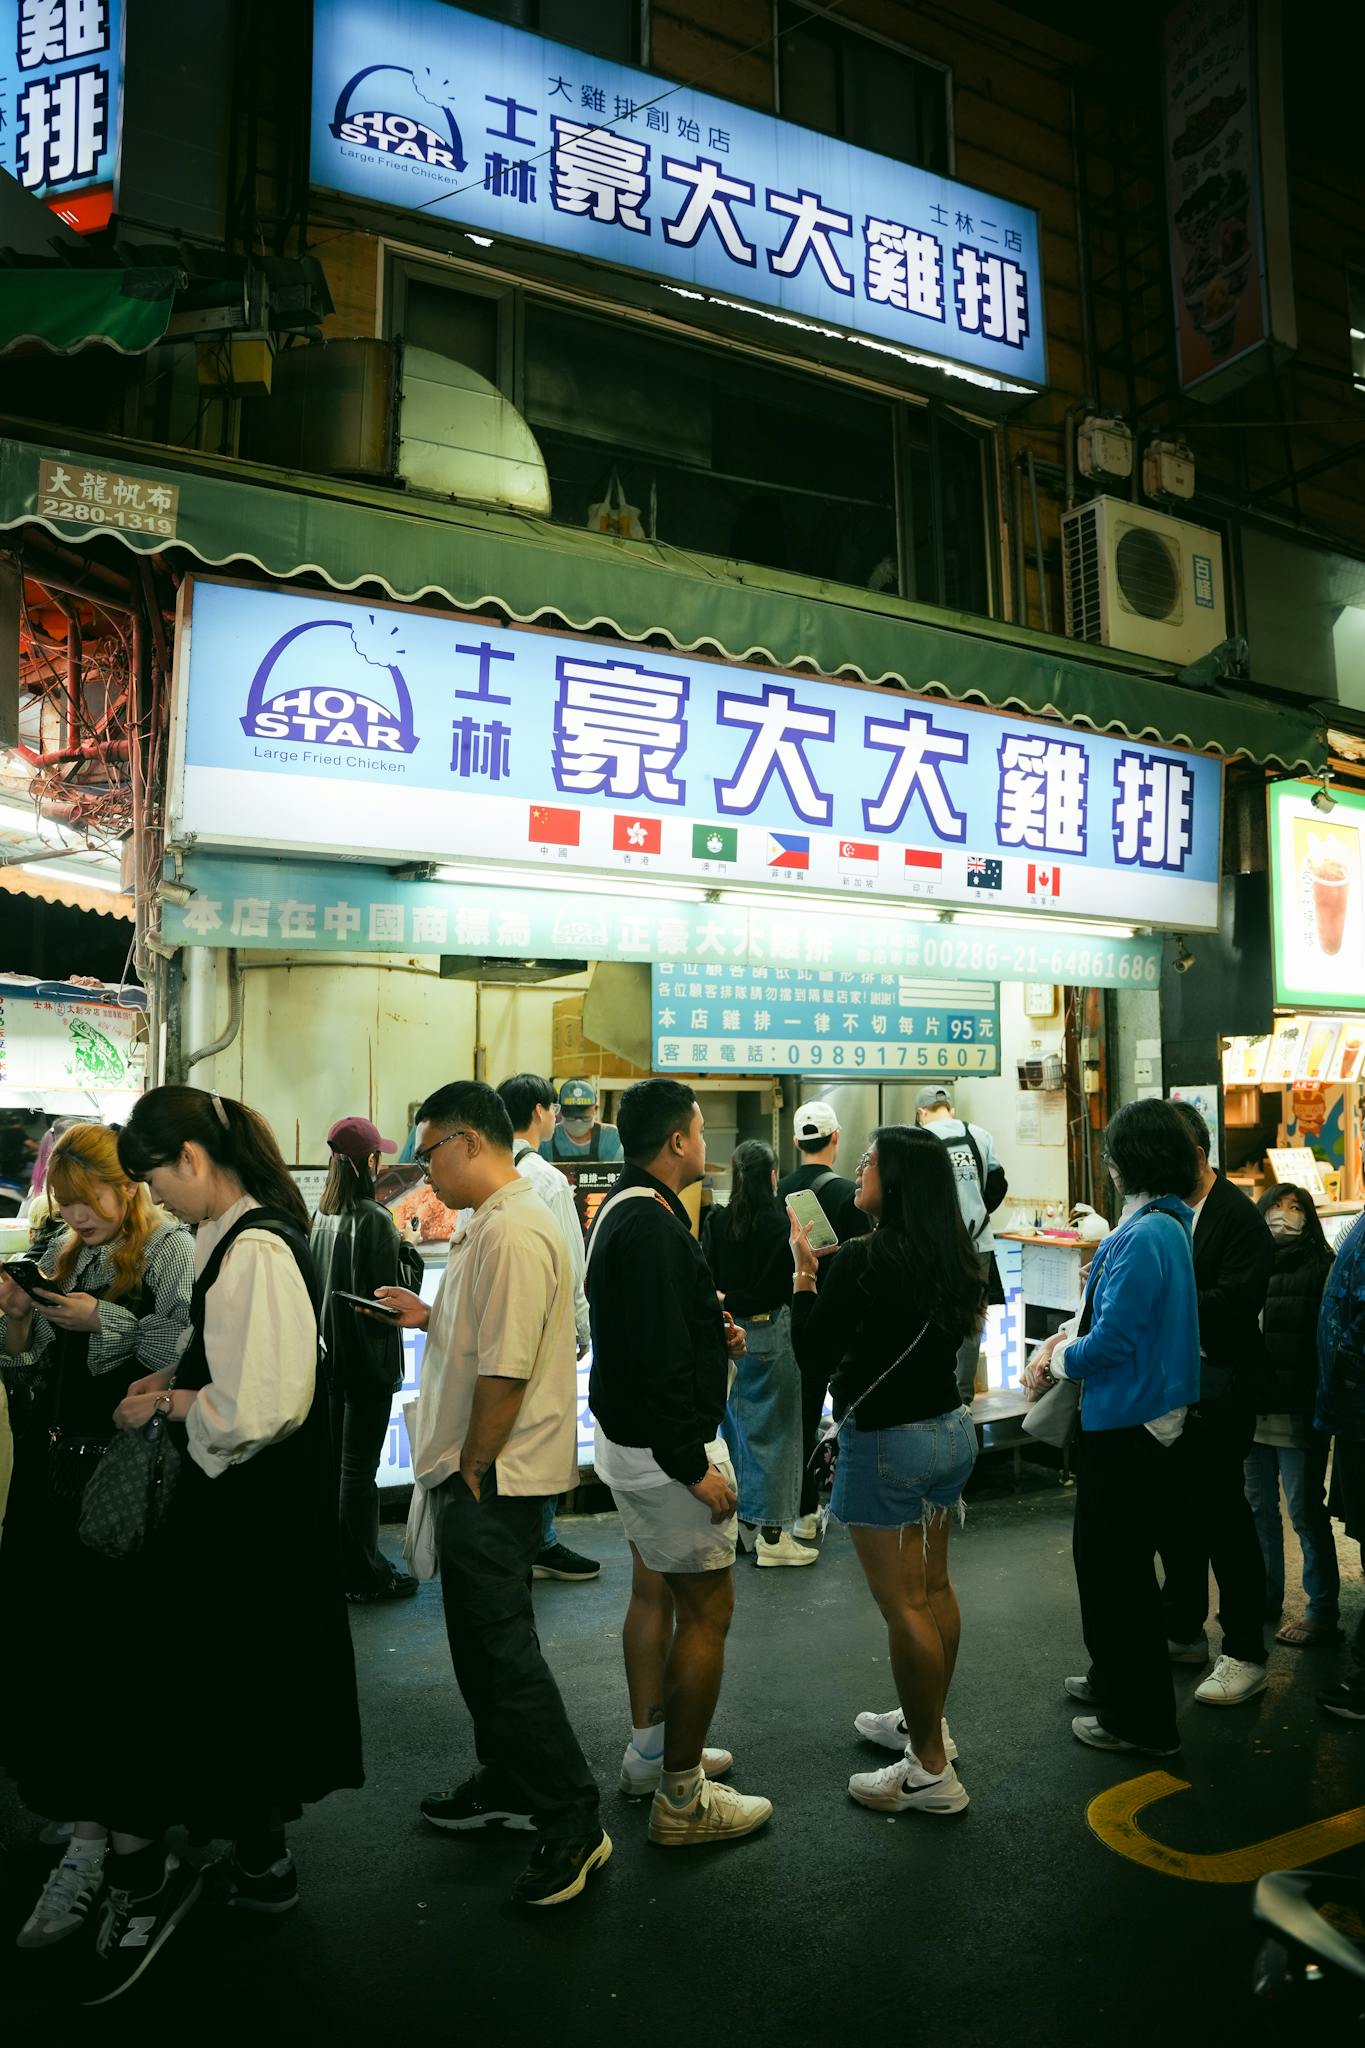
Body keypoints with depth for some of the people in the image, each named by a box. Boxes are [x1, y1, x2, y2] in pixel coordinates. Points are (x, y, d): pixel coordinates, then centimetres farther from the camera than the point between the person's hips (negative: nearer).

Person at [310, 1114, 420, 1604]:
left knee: (335, 1461, 16)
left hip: (330, 1356, 7)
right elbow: (392, 1292, -17)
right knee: (359, 1466, 1)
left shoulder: (320, 1217, 4)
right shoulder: (373, 1219, -18)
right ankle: (364, 1576, 11)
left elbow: (313, 1284, 11)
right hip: (367, 1358, -7)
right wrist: (408, 1253, -3)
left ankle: (339, 1564, 28)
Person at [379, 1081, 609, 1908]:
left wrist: (470, 1471, -16)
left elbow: (504, 1371, -24)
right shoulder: (493, 1223, 13)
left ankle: (573, 1823, 9)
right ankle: (507, 1786, 36)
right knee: (483, 1638, 20)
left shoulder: (514, 1233, -22)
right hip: (481, 1473, 11)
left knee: (503, 1647, -2)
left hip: (496, 1479, -11)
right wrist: (430, 1317, 8)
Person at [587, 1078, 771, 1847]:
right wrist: (692, 1464, -23)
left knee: (655, 1590, 21)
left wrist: (712, 1335, 7)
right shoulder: (652, 1227, -25)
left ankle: (650, 1753, 35)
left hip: (632, 1438, 11)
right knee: (707, 1608, 0)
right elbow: (658, 1358, -28)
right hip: (667, 1447, -11)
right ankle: (682, 1799, 11)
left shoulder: (624, 1210, 9)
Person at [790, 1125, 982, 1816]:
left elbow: (813, 1357, -14)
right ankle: (925, 1720, 37)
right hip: (950, 1430, 8)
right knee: (934, 1589, 20)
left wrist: (804, 1271, -5)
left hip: (887, 1443, -8)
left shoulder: (861, 1260, -22)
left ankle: (931, 1771, 11)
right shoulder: (950, 1257, -1)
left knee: (904, 1605, 2)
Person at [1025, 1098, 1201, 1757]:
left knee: (1116, 1566, 4)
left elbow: (1112, 1342, -25)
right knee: (1103, 1554, 23)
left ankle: (1141, 1720, 18)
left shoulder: (1145, 1237, -25)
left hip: (1127, 1425, -10)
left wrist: (1058, 1359, -7)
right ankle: (1114, 1678, 39)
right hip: (1144, 1414, 10)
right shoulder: (1170, 1224, 6)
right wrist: (1062, 1340, 1)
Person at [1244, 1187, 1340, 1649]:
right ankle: (1265, 1595, 30)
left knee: (1306, 1511, 2)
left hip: (1297, 1415, -6)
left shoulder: (1320, 1270, -6)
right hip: (1252, 1410, 6)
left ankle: (1323, 1612, 13)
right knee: (1258, 1507, 15)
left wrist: (1320, 1409, -17)